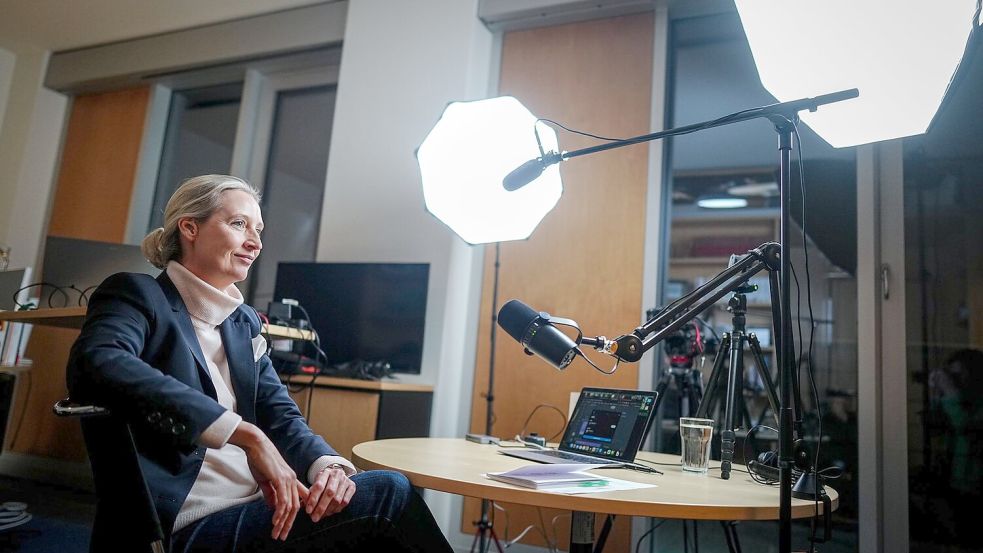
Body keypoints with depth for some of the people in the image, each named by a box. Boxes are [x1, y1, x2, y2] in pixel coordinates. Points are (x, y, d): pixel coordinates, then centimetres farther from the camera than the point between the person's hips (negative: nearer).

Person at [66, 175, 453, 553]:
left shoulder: (245, 321, 16)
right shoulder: (137, 293, -3)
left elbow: (280, 415, 11)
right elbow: (95, 365, -26)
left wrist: (328, 465, -12)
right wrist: (246, 434, -31)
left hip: (254, 507, 7)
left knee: (390, 487, -15)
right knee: (387, 495, -19)